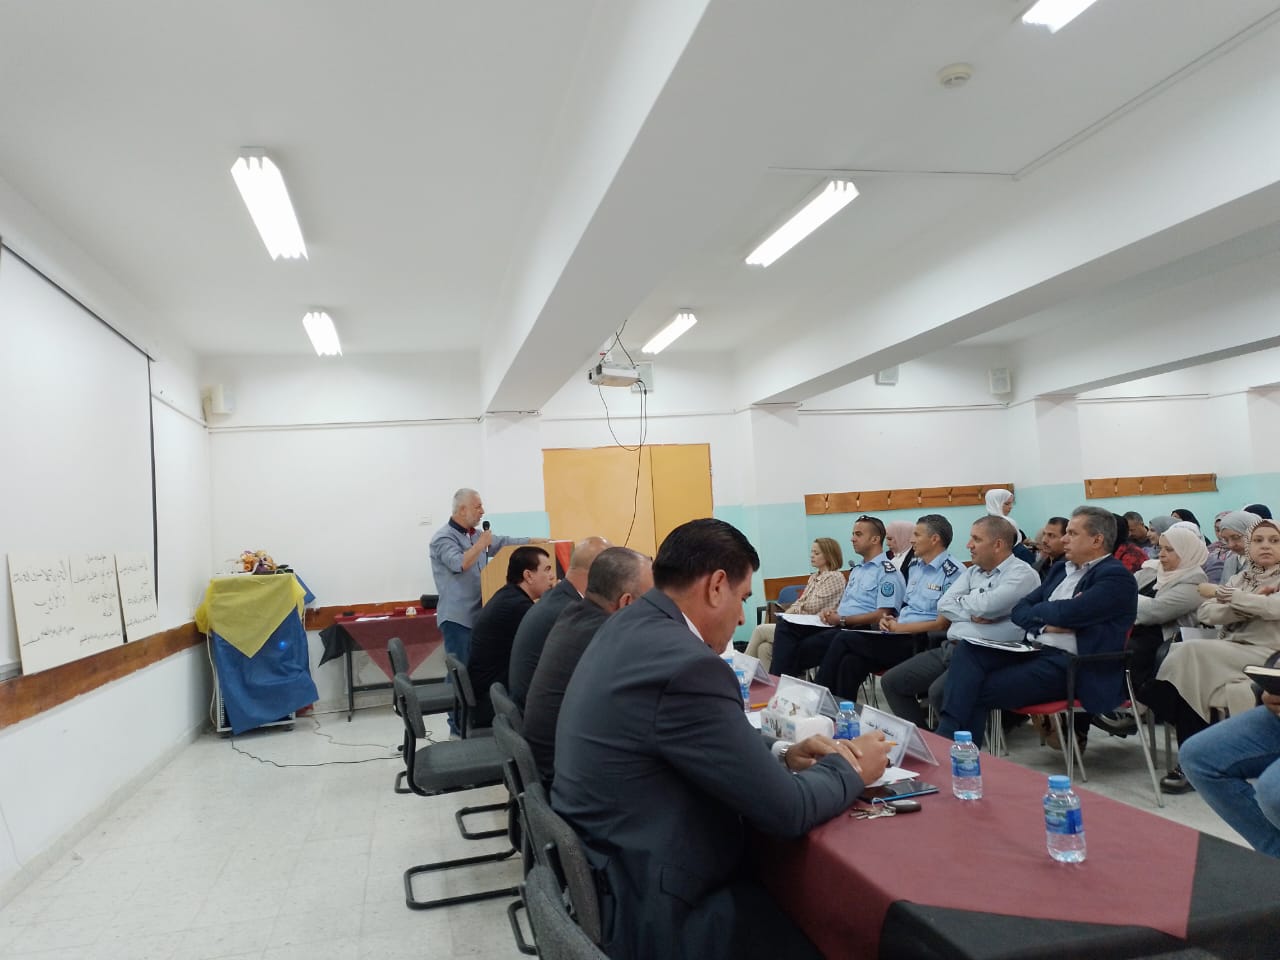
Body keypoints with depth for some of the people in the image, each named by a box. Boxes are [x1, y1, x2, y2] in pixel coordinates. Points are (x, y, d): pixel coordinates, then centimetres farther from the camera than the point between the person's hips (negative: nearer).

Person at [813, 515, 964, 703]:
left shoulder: (953, 572, -9)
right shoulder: (916, 567, 18)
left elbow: (942, 624, -14)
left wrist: (900, 627, -11)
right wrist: (891, 620, 3)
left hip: (920, 643, -8)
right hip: (900, 637, 8)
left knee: (844, 639, -18)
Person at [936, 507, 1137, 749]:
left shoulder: (1117, 576, -5)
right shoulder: (1061, 569, 21)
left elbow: (1068, 613, -19)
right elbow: (1019, 609, 14)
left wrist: (1039, 609, 3)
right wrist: (1046, 624, -7)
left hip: (1069, 665, -8)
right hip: (1034, 649, 8)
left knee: (976, 691, -21)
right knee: (967, 651, -18)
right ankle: (947, 738, -26)